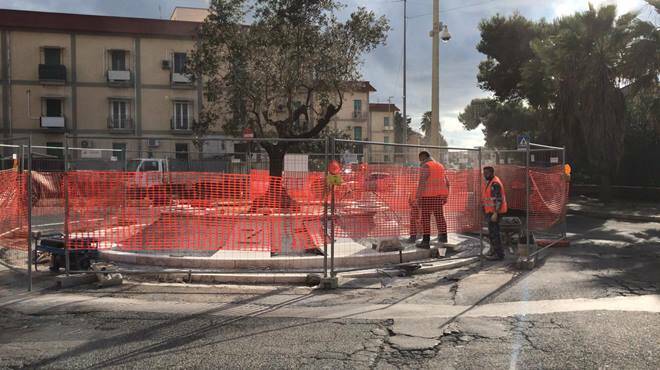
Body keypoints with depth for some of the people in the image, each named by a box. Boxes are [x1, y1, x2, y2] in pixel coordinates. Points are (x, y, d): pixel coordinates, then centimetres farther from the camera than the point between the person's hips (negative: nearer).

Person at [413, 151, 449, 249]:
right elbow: (446, 183, 15)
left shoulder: (426, 167, -10)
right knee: (439, 216, 16)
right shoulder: (440, 166, 15)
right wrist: (445, 196, 20)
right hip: (438, 196, 7)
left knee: (425, 218, -4)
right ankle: (443, 237, 22)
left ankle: (426, 241, -7)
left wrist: (418, 197, -19)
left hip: (427, 196, -7)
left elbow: (422, 182, -19)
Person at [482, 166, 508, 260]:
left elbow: (498, 199, -23)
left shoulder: (495, 183, -18)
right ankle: (494, 251, 29)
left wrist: (495, 213, -27)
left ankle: (499, 254, -2)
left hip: (494, 212, -11)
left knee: (494, 233, -8)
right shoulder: (491, 182, 14)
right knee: (492, 232, 18)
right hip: (492, 211, 11)